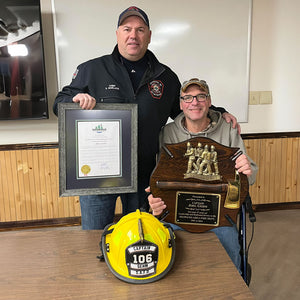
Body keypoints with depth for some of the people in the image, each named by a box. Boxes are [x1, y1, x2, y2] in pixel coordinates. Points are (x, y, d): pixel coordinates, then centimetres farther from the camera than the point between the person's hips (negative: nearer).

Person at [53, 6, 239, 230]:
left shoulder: (166, 77, 8)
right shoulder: (91, 70, 1)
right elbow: (59, 103, 5)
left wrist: (219, 114, 9)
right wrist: (76, 99, -17)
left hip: (143, 177, 2)